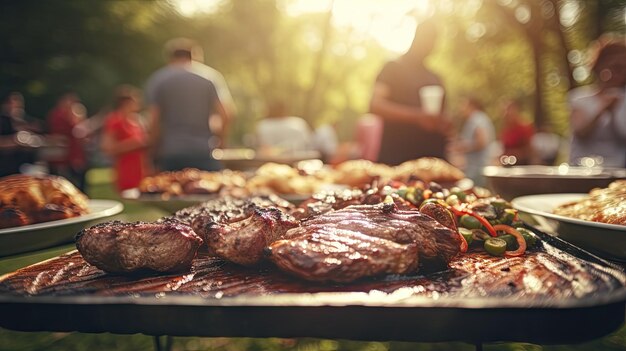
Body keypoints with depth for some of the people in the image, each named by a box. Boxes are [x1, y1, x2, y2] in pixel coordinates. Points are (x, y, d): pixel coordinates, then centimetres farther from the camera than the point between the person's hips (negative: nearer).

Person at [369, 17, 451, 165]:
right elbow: (376, 105, -12)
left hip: (433, 159, 6)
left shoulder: (435, 78, 21)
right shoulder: (394, 68, 3)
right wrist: (417, 116, -21)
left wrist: (443, 125, 6)